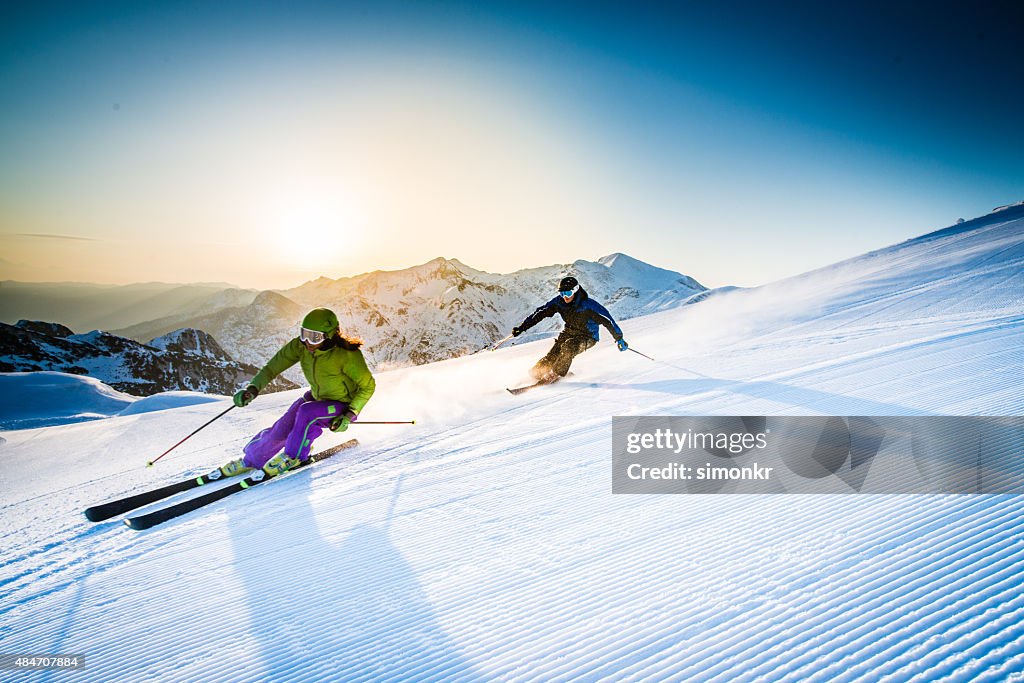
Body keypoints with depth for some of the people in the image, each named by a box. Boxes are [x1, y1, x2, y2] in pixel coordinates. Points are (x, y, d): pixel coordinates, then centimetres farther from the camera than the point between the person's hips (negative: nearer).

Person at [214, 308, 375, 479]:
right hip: (317, 397, 5)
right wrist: (252, 389, -29)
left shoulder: (347, 355, -31)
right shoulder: (300, 345, -17)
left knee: (307, 412, -32)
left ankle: (292, 456, -6)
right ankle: (250, 460, 27)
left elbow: (368, 386, -20)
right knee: (280, 431, -3)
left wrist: (349, 415, -27)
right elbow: (272, 367, -12)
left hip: (345, 406, -5)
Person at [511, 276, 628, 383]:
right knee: (554, 354, -16)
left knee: (568, 347, -31)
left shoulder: (588, 305, -27)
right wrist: (522, 327, -15)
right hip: (569, 332, 5)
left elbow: (606, 320, -21)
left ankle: (555, 375, -17)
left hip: (588, 336, -4)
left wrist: (619, 338, -17)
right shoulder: (559, 302, -14)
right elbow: (540, 313, -10)